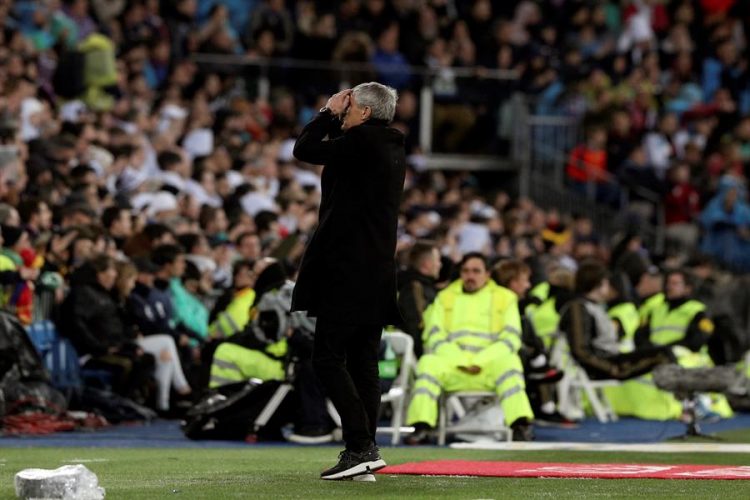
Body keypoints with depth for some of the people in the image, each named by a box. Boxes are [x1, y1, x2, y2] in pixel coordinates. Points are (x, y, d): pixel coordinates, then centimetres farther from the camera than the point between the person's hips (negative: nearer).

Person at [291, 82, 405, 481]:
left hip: (348, 270, -9)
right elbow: (336, 152, 27)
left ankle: (359, 446, -16)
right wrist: (335, 119, 15)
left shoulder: (362, 141, -14)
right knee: (363, 362, 10)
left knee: (328, 358, -8)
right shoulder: (391, 147, 14)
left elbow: (304, 149, -7)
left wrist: (329, 113, 4)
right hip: (378, 268, 9)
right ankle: (366, 449, 9)